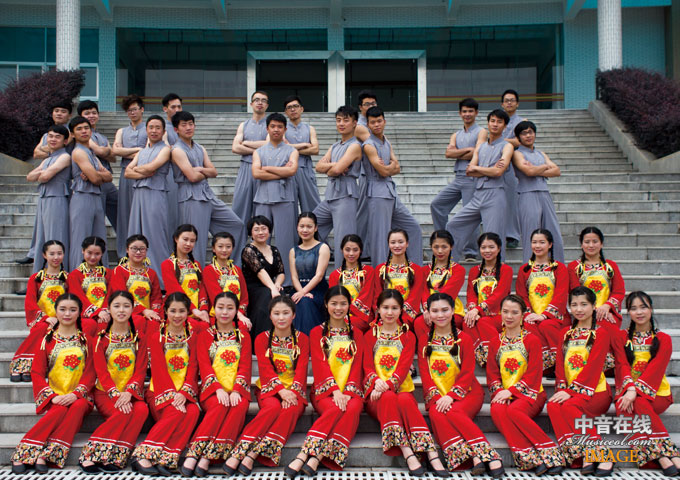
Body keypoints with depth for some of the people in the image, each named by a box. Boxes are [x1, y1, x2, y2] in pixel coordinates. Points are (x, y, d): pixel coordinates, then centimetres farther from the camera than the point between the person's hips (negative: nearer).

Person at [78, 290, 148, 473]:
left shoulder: (139, 339, 9)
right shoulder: (101, 338, 4)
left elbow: (140, 371, 1)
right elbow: (101, 372, -5)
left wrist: (128, 392, -18)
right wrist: (116, 395, -21)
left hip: (131, 393, 2)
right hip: (106, 392, -2)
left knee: (142, 410, -31)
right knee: (124, 413, -33)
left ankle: (113, 458, -28)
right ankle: (90, 456, -26)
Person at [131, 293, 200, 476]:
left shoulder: (192, 335, 11)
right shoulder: (156, 336, 3)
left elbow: (193, 366, 2)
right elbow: (159, 369, -7)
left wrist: (184, 393, -15)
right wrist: (171, 395, -21)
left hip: (184, 393, 3)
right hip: (161, 391, -2)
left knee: (193, 411, -30)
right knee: (176, 412, -33)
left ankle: (165, 460, -30)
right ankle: (143, 456, -29)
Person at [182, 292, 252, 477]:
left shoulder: (243, 336, 15)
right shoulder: (205, 335, 12)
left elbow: (245, 366, 3)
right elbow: (204, 366, -1)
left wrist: (236, 391, -15)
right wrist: (218, 389, -18)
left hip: (237, 389, 1)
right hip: (213, 389, -1)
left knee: (239, 406, -33)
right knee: (220, 405, -35)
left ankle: (207, 458, -37)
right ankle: (192, 456, -38)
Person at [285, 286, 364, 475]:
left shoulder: (355, 335, 18)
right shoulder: (317, 332, 12)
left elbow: (357, 366, 6)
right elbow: (320, 365, -1)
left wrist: (347, 392, -12)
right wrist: (335, 390, -17)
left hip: (350, 390, 2)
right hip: (325, 389, -2)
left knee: (352, 408, -33)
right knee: (335, 409, -35)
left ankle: (317, 456, -40)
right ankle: (304, 456, -41)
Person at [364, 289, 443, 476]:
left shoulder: (408, 336, 15)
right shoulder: (370, 336, 16)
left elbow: (404, 366, -1)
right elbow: (367, 366, 3)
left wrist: (388, 384, -20)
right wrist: (377, 382, -20)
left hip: (402, 388, 0)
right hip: (377, 392, 0)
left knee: (405, 401, -35)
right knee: (388, 398, -36)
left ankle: (431, 453, -43)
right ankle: (407, 454, -44)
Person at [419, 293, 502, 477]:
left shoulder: (463, 338, 5)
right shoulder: (424, 339, 11)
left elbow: (467, 373, -3)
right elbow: (424, 372, 2)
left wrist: (451, 396, -19)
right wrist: (437, 397, -14)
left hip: (466, 392, -2)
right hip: (438, 396, 2)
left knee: (452, 412, -33)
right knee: (435, 413, -32)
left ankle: (489, 455, -35)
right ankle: (474, 457, -39)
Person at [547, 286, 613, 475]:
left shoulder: (600, 333, 1)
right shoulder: (566, 333, 18)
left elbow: (593, 367, -10)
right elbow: (560, 364, 9)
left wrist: (571, 391, -20)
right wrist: (562, 388, -9)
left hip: (595, 391, -4)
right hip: (568, 391, 4)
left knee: (569, 406, -34)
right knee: (552, 406, -29)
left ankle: (602, 455, -26)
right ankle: (585, 456, -33)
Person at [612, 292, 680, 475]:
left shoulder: (663, 339, 7)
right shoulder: (620, 337, 12)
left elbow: (656, 368, -8)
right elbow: (622, 364, -2)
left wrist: (635, 391, -24)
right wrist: (629, 388, -24)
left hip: (656, 394, -1)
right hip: (628, 392, 1)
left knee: (639, 403, -36)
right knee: (624, 406, -34)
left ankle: (655, 452, -35)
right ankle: (663, 454, -38)